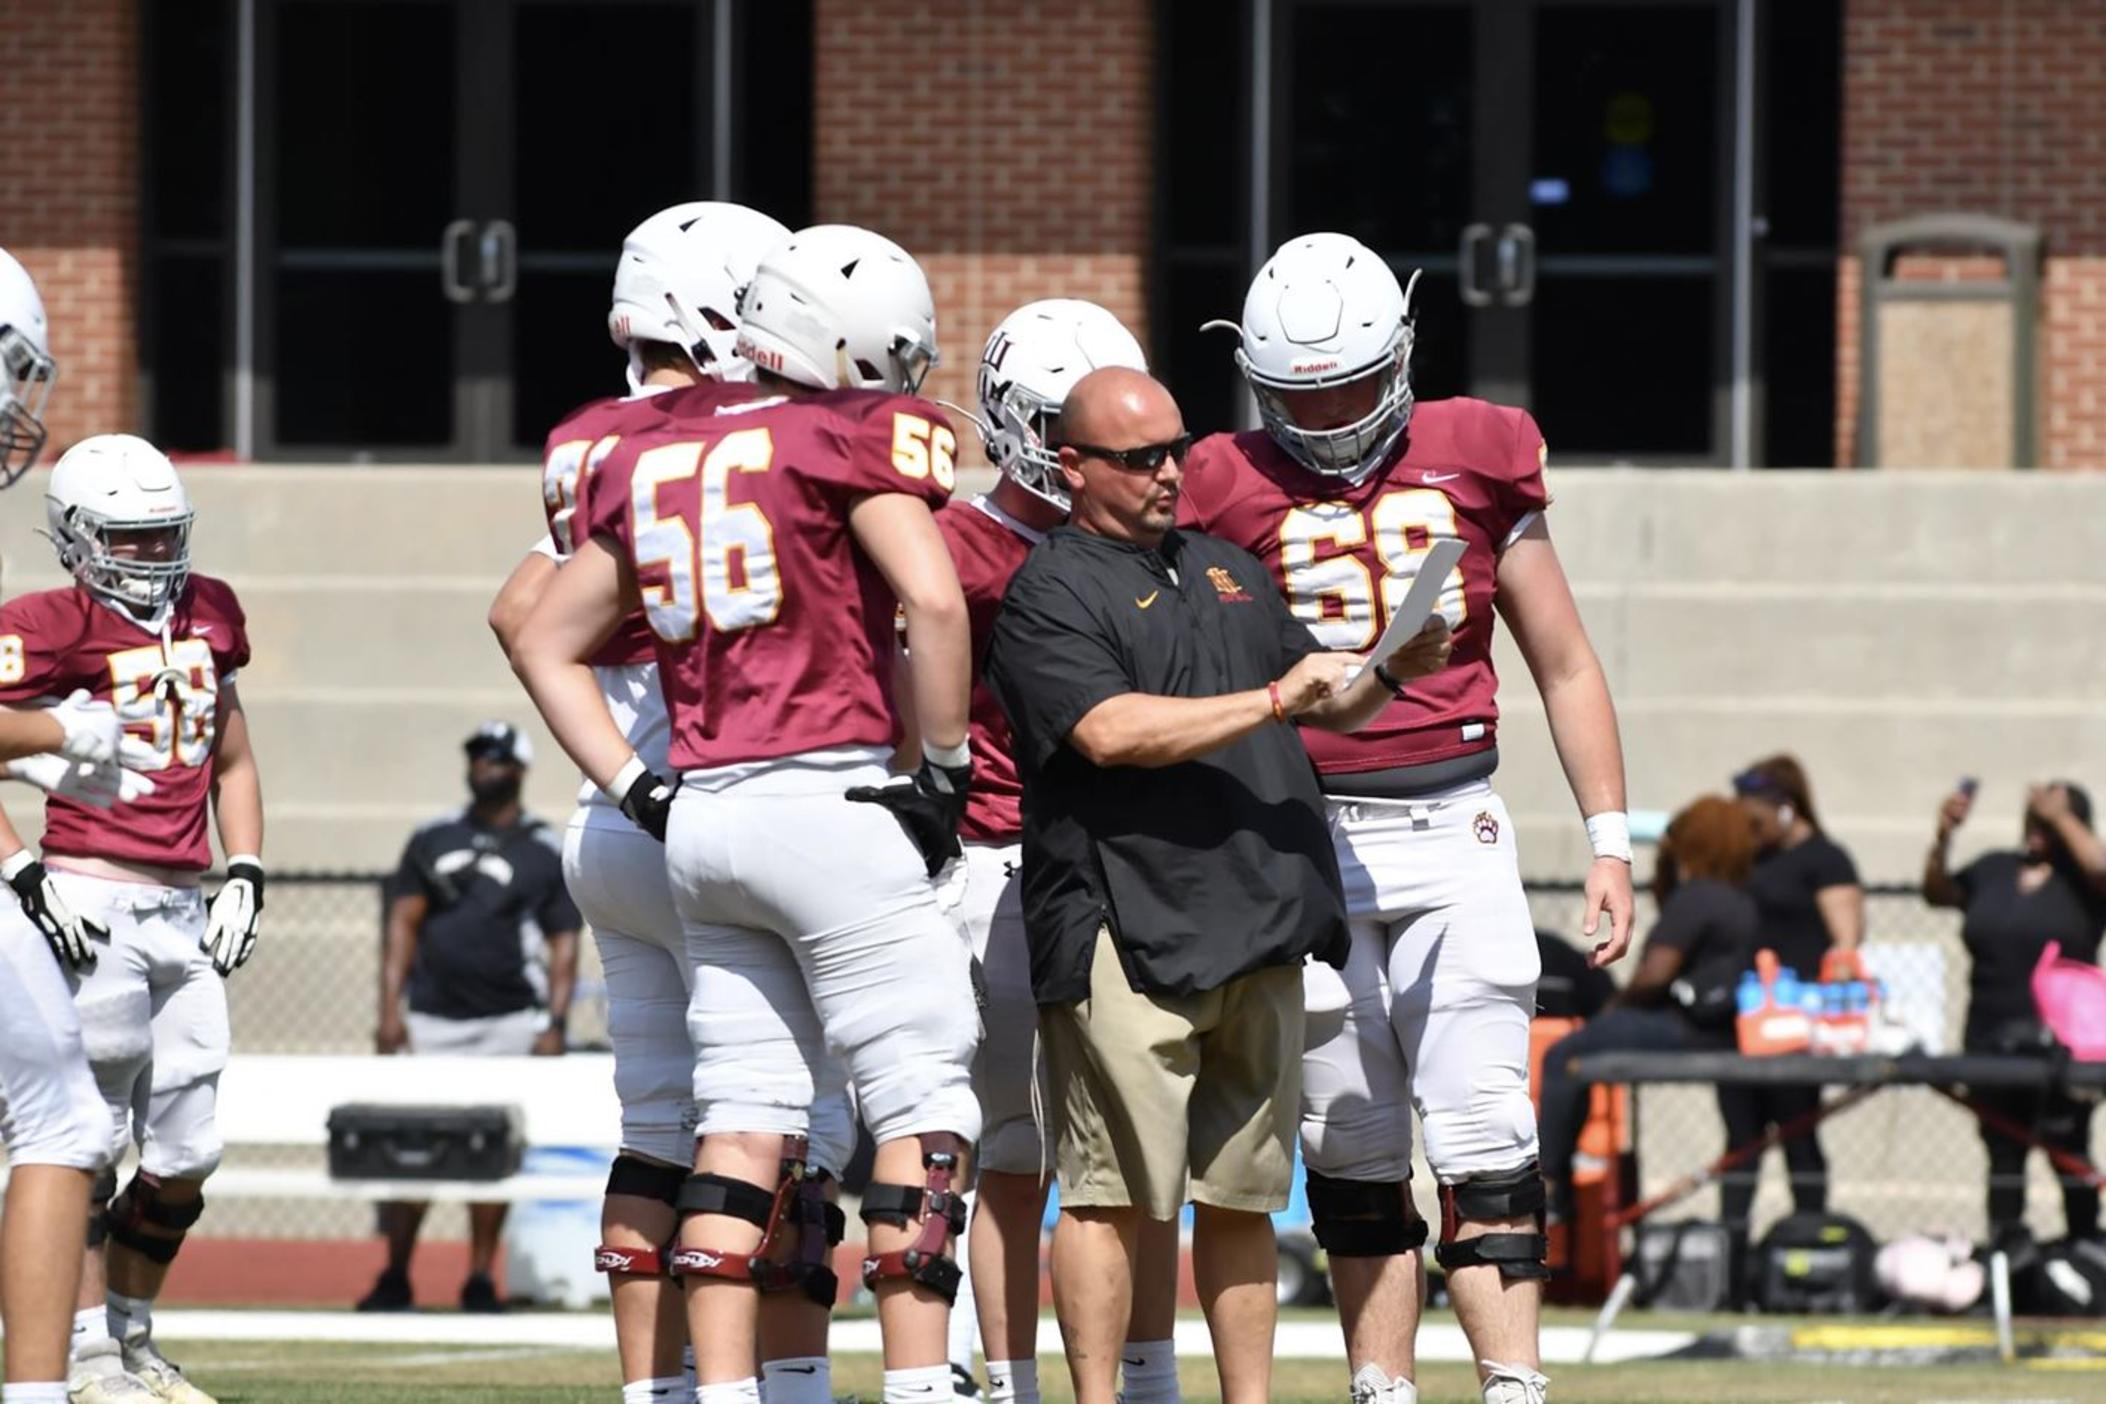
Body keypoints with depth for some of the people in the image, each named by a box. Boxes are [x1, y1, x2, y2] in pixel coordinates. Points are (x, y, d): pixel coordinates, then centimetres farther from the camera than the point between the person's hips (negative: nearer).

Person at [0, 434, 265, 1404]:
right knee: (92, 1138, -3)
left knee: (185, 1157, 6)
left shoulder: (207, 615, 14)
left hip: (184, 913, 7)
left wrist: (244, 877, 13)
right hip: (93, 898, -6)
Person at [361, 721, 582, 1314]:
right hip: (430, 1019, 1)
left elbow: (564, 943, 4)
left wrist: (554, 1025, -7)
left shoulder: (546, 853, 6)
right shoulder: (432, 840, 11)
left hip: (507, 1021, -1)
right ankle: (394, 1280, 3)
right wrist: (391, 1009, -3)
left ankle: (480, 1281, 6)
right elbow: (403, 925, 8)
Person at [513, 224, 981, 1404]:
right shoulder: (853, 436, -6)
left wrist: (638, 790, 15)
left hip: (704, 818, 7)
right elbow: (933, 602, -20)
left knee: (747, 1122, 10)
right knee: (922, 1107, -1)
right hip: (831, 799, -7)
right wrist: (947, 769, -8)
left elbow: (549, 641, 20)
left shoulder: (654, 457, 14)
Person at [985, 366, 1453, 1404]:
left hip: (1260, 925, 7)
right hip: (1126, 930, -7)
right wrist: (1273, 701, -15)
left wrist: (1392, 670, 7)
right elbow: (1109, 732, -17)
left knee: (1243, 1193, 10)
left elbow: (1327, 704, 29)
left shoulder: (1226, 570, 23)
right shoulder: (1050, 596, -2)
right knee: (1113, 1190, -8)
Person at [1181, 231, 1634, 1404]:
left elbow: (1565, 665, 11)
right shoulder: (1232, 493, 3)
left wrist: (1611, 841, 7)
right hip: (1305, 838, 0)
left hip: (1451, 832, 0)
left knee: (1484, 1137, -8)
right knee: (1354, 1150, 4)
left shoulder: (1475, 463, 6)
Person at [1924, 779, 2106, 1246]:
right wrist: (1943, 837, -4)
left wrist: (2061, 816, -12)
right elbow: (1937, 892, 11)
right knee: (2003, 1155, 9)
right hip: (1991, 1041, 4)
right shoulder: (1995, 870, 14)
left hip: (2059, 1043, -4)